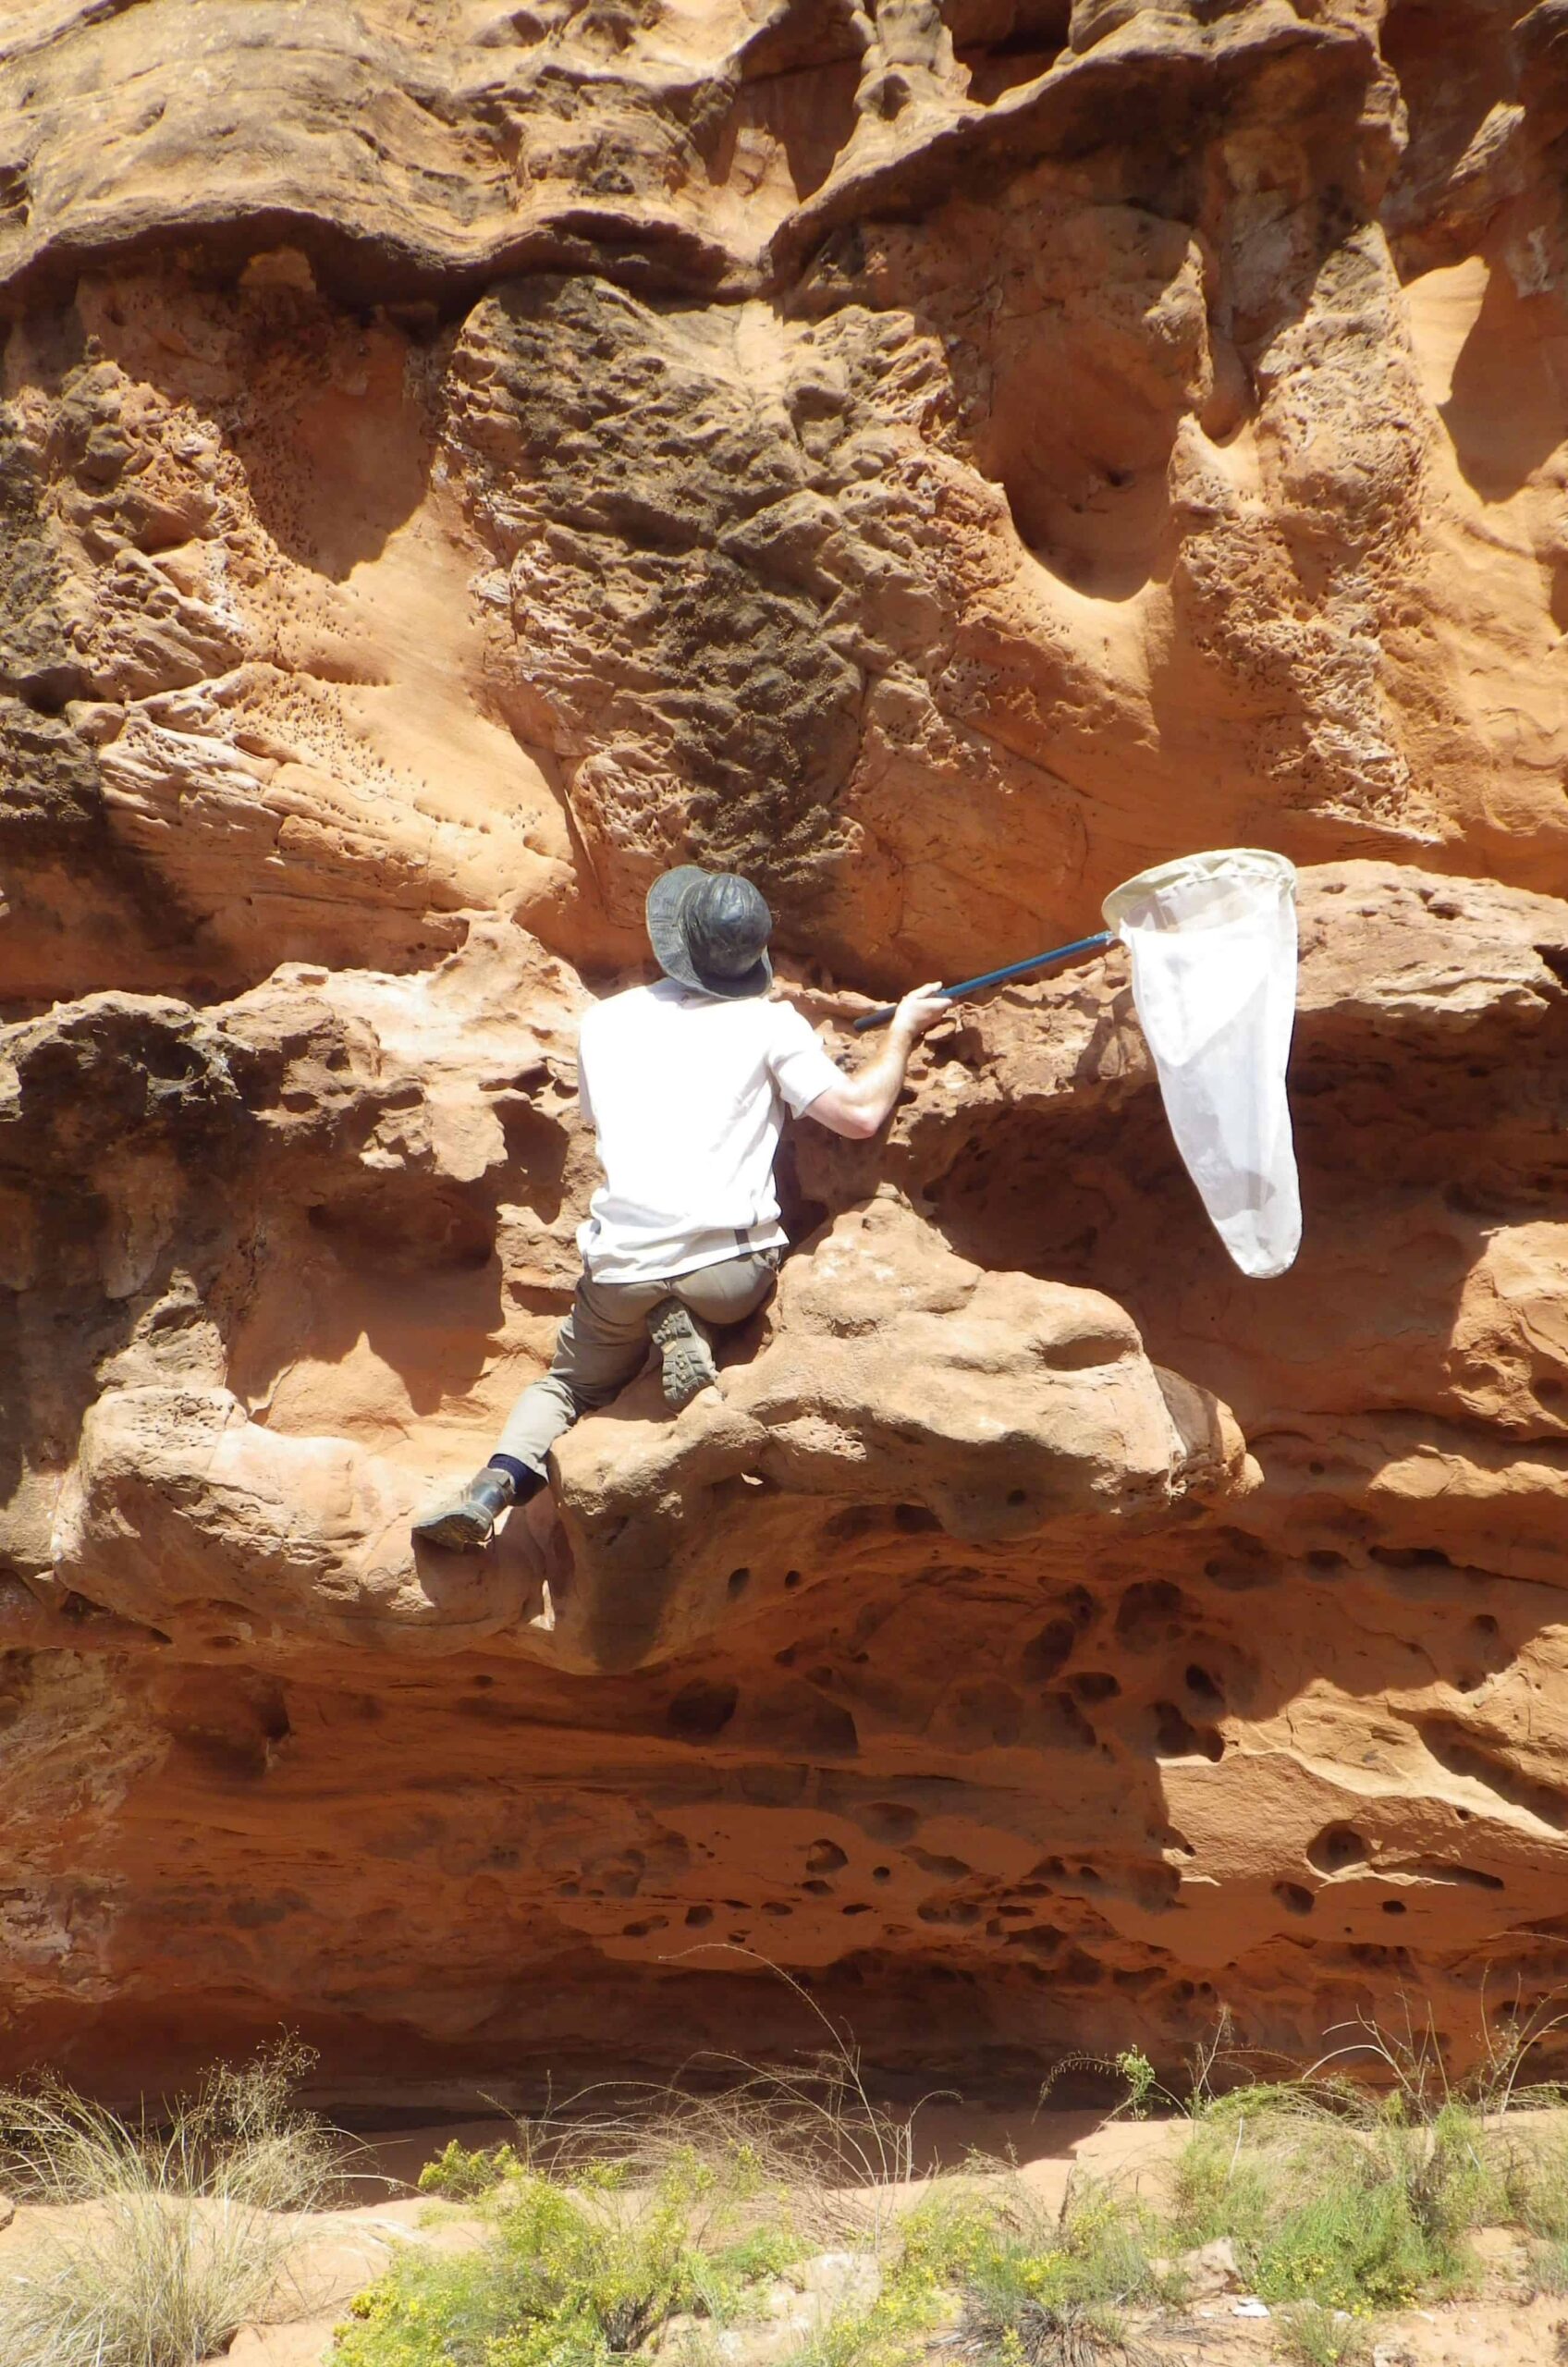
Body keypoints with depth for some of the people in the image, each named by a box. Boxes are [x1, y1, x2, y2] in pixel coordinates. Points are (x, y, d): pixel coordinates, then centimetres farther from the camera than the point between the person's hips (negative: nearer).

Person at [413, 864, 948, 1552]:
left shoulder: (604, 1021, 11)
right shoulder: (769, 1023, 1)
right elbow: (860, 1113, -5)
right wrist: (902, 1031, 13)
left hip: (621, 1265, 2)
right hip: (732, 1266, -2)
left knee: (572, 1381, 26)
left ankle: (497, 1480, -2)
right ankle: (692, 1332, 0)